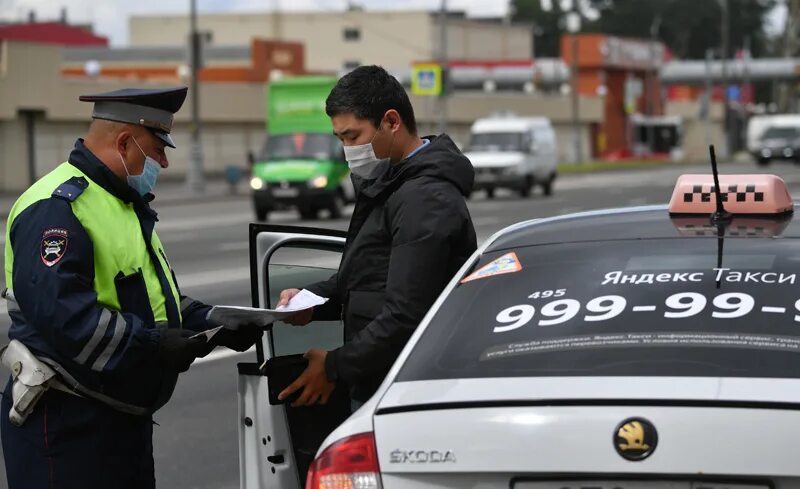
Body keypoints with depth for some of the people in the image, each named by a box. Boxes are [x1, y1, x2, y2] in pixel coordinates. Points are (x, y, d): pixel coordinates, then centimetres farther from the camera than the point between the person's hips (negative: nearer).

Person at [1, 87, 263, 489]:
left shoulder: (126, 205, 19)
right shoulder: (58, 206, -17)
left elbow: (150, 297, 26)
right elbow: (57, 310, -29)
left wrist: (218, 326, 10)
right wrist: (151, 344, -28)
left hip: (125, 417, 11)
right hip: (66, 422, -11)